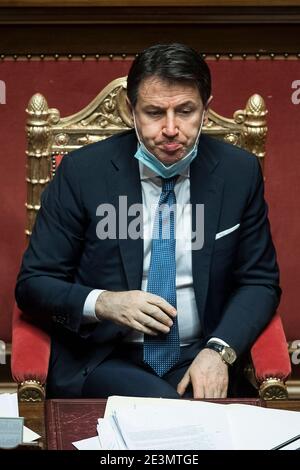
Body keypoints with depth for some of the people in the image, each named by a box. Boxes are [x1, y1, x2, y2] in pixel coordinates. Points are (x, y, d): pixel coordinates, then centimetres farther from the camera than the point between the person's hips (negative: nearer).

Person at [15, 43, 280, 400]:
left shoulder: (240, 172, 0)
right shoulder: (81, 171, -5)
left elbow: (259, 282, 7)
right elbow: (32, 285, -1)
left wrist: (219, 351, -12)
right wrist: (102, 303, -20)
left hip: (197, 363, 2)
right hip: (103, 358, -2)